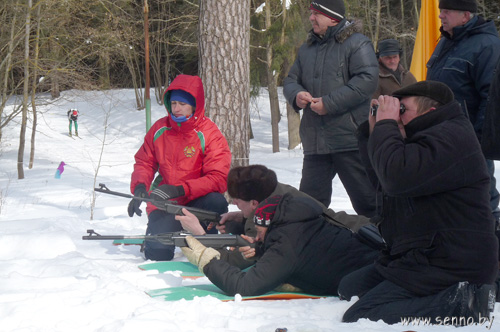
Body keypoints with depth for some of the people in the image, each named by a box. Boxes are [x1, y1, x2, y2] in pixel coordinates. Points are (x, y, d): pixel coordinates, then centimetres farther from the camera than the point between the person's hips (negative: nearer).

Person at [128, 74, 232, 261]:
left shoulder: (210, 134, -11)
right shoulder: (159, 130, 0)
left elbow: (218, 179, -19)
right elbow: (144, 163, 9)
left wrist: (180, 190, -30)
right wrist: (140, 187, -14)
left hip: (196, 200, -1)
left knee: (217, 202, -36)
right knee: (157, 253, -21)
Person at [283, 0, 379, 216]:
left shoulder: (357, 43, -4)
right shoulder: (307, 48, 19)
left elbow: (366, 81, -15)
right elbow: (290, 80, 22)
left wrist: (329, 103, -19)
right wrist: (297, 95, -4)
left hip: (349, 140, -6)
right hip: (315, 141, 6)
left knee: (366, 198, -2)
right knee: (310, 198, 9)